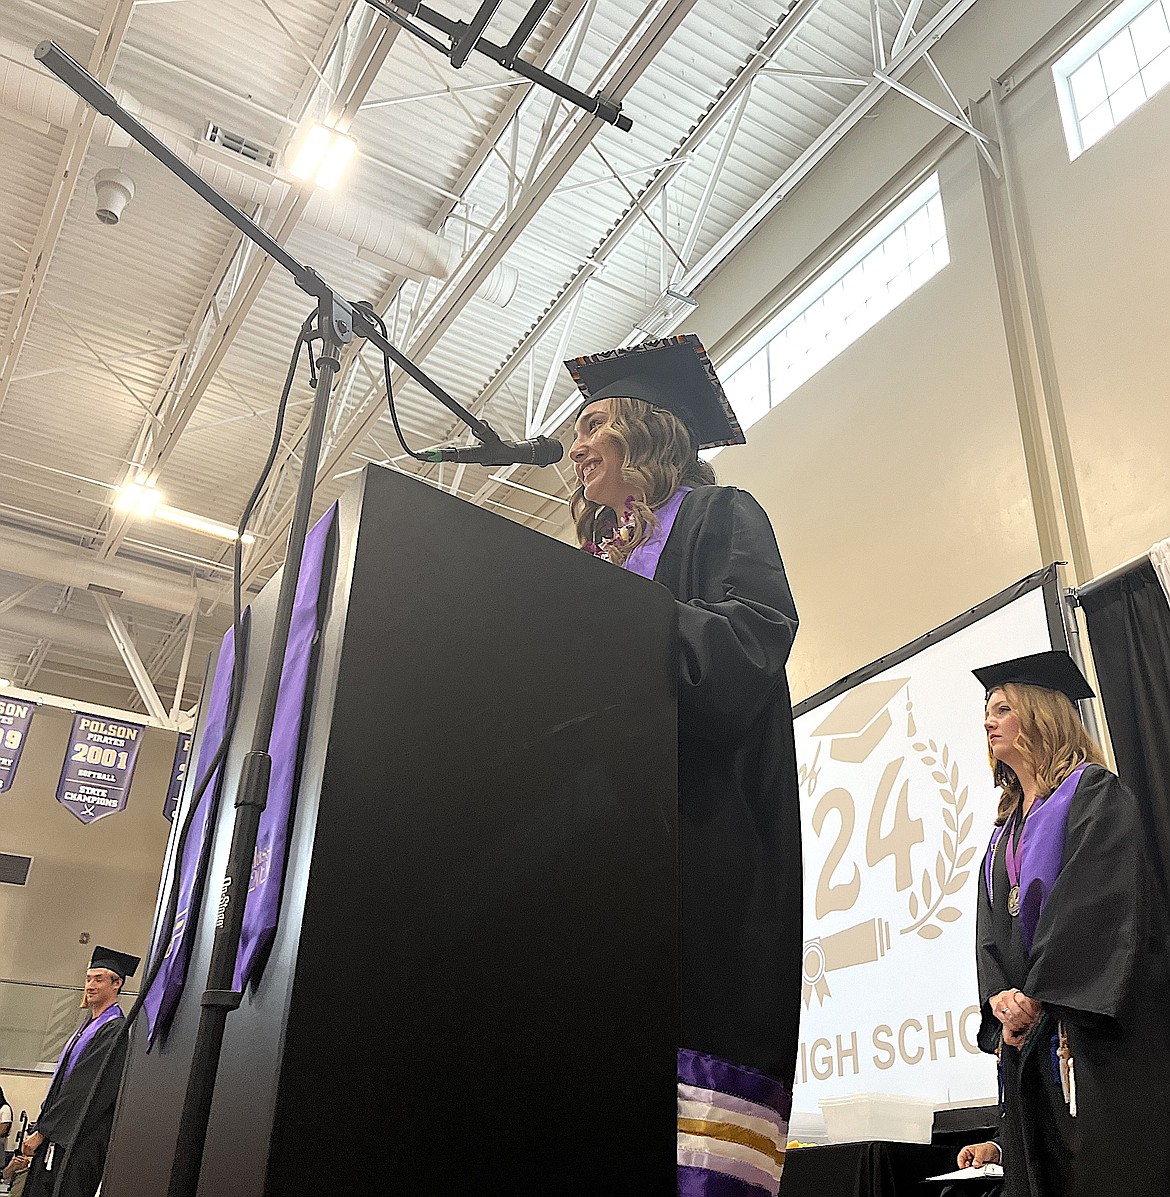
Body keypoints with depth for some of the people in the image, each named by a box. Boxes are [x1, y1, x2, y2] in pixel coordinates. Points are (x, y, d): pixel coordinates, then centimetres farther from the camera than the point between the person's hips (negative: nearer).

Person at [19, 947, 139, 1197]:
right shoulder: (89, 1025, 17)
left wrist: (41, 1132, -14)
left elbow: (88, 1091, -17)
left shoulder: (116, 1030, -12)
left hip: (77, 1145, -9)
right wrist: (41, 1128, 14)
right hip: (53, 1138, 9)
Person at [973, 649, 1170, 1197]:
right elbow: (992, 930, 14)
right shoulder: (1005, 831, 22)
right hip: (1031, 1029, 7)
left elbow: (1100, 901, -14)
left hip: (1096, 1021, -7)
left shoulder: (1094, 792, 0)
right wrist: (1001, 997, -6)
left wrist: (1038, 996, -18)